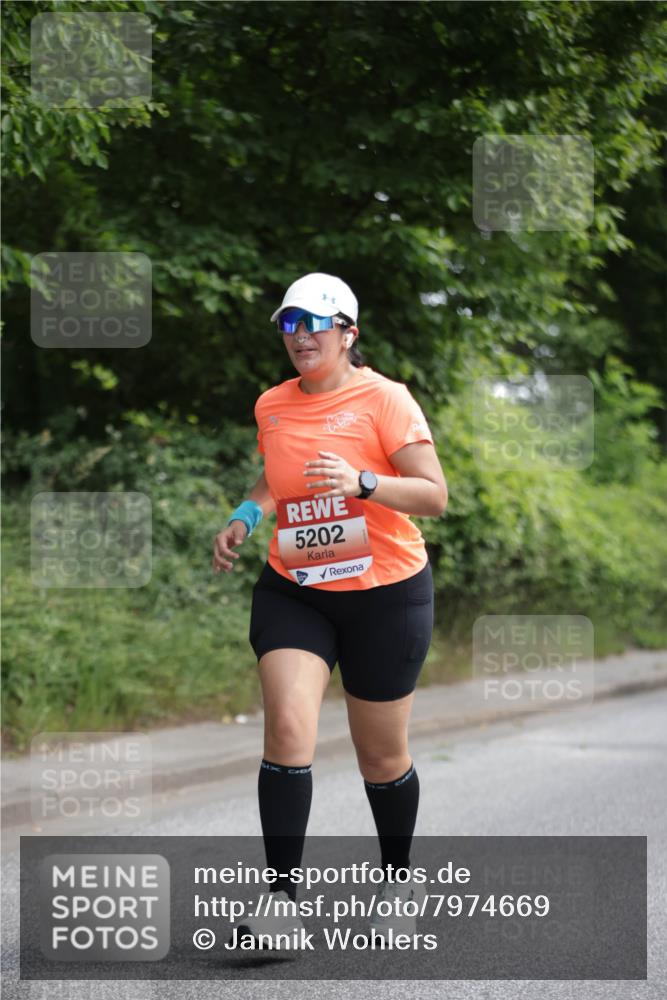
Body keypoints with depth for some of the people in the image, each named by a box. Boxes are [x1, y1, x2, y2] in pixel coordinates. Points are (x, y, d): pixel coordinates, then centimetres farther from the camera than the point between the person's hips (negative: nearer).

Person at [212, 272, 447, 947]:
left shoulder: (383, 398, -9)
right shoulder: (271, 405, 7)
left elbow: (434, 496, -14)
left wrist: (361, 482, -30)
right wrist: (244, 519, 4)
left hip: (384, 593, -3)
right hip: (291, 591, 3)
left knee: (382, 757, 7)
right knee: (288, 727, -19)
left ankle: (398, 878, 33)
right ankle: (282, 899, -18)